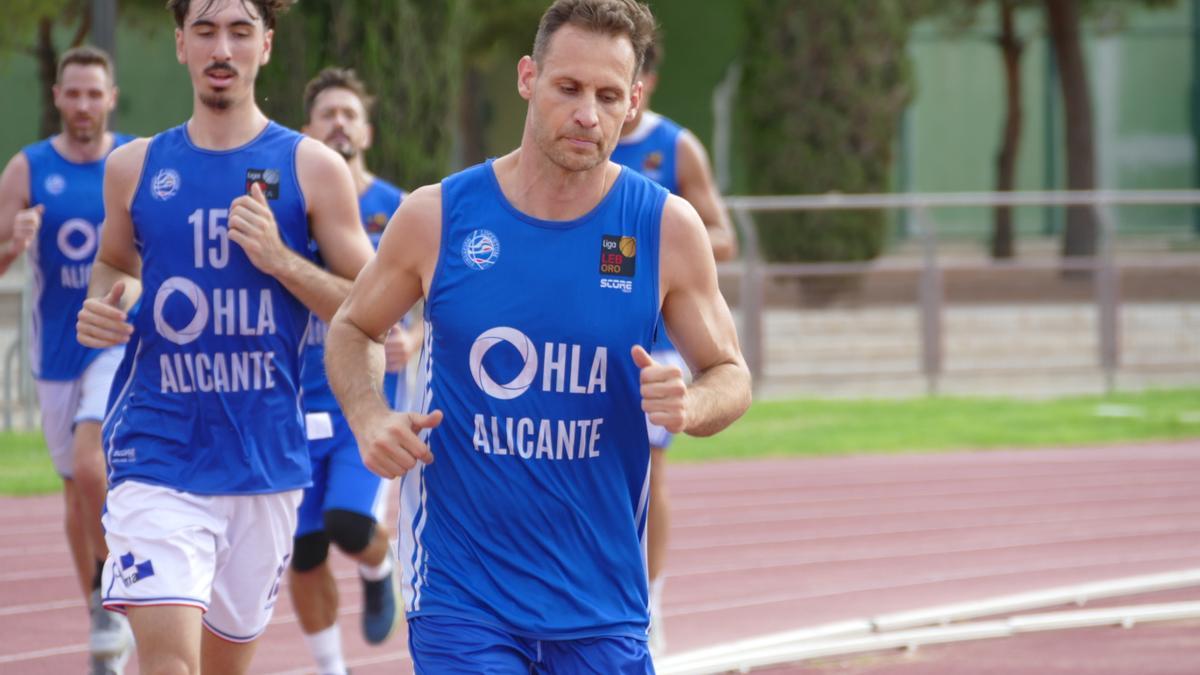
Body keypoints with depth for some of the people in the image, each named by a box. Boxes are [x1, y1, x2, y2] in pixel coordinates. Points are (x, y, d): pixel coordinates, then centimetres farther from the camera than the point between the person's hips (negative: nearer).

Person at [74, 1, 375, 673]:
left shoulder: (312, 169, -1)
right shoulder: (135, 168, 5)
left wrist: (281, 260, -15)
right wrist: (102, 307, 1)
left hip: (266, 460, 1)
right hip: (158, 458, -1)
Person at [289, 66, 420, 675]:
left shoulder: (400, 213, 0)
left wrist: (414, 344, -15)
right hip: (297, 403, 2)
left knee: (350, 525, -21)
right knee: (304, 554, 2)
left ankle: (379, 569, 15)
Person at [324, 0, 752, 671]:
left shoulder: (667, 227, -1)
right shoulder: (437, 216, -3)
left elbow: (731, 377, 8)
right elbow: (353, 331, 13)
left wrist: (691, 405, -16)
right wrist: (368, 415, -8)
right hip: (460, 590, -2)